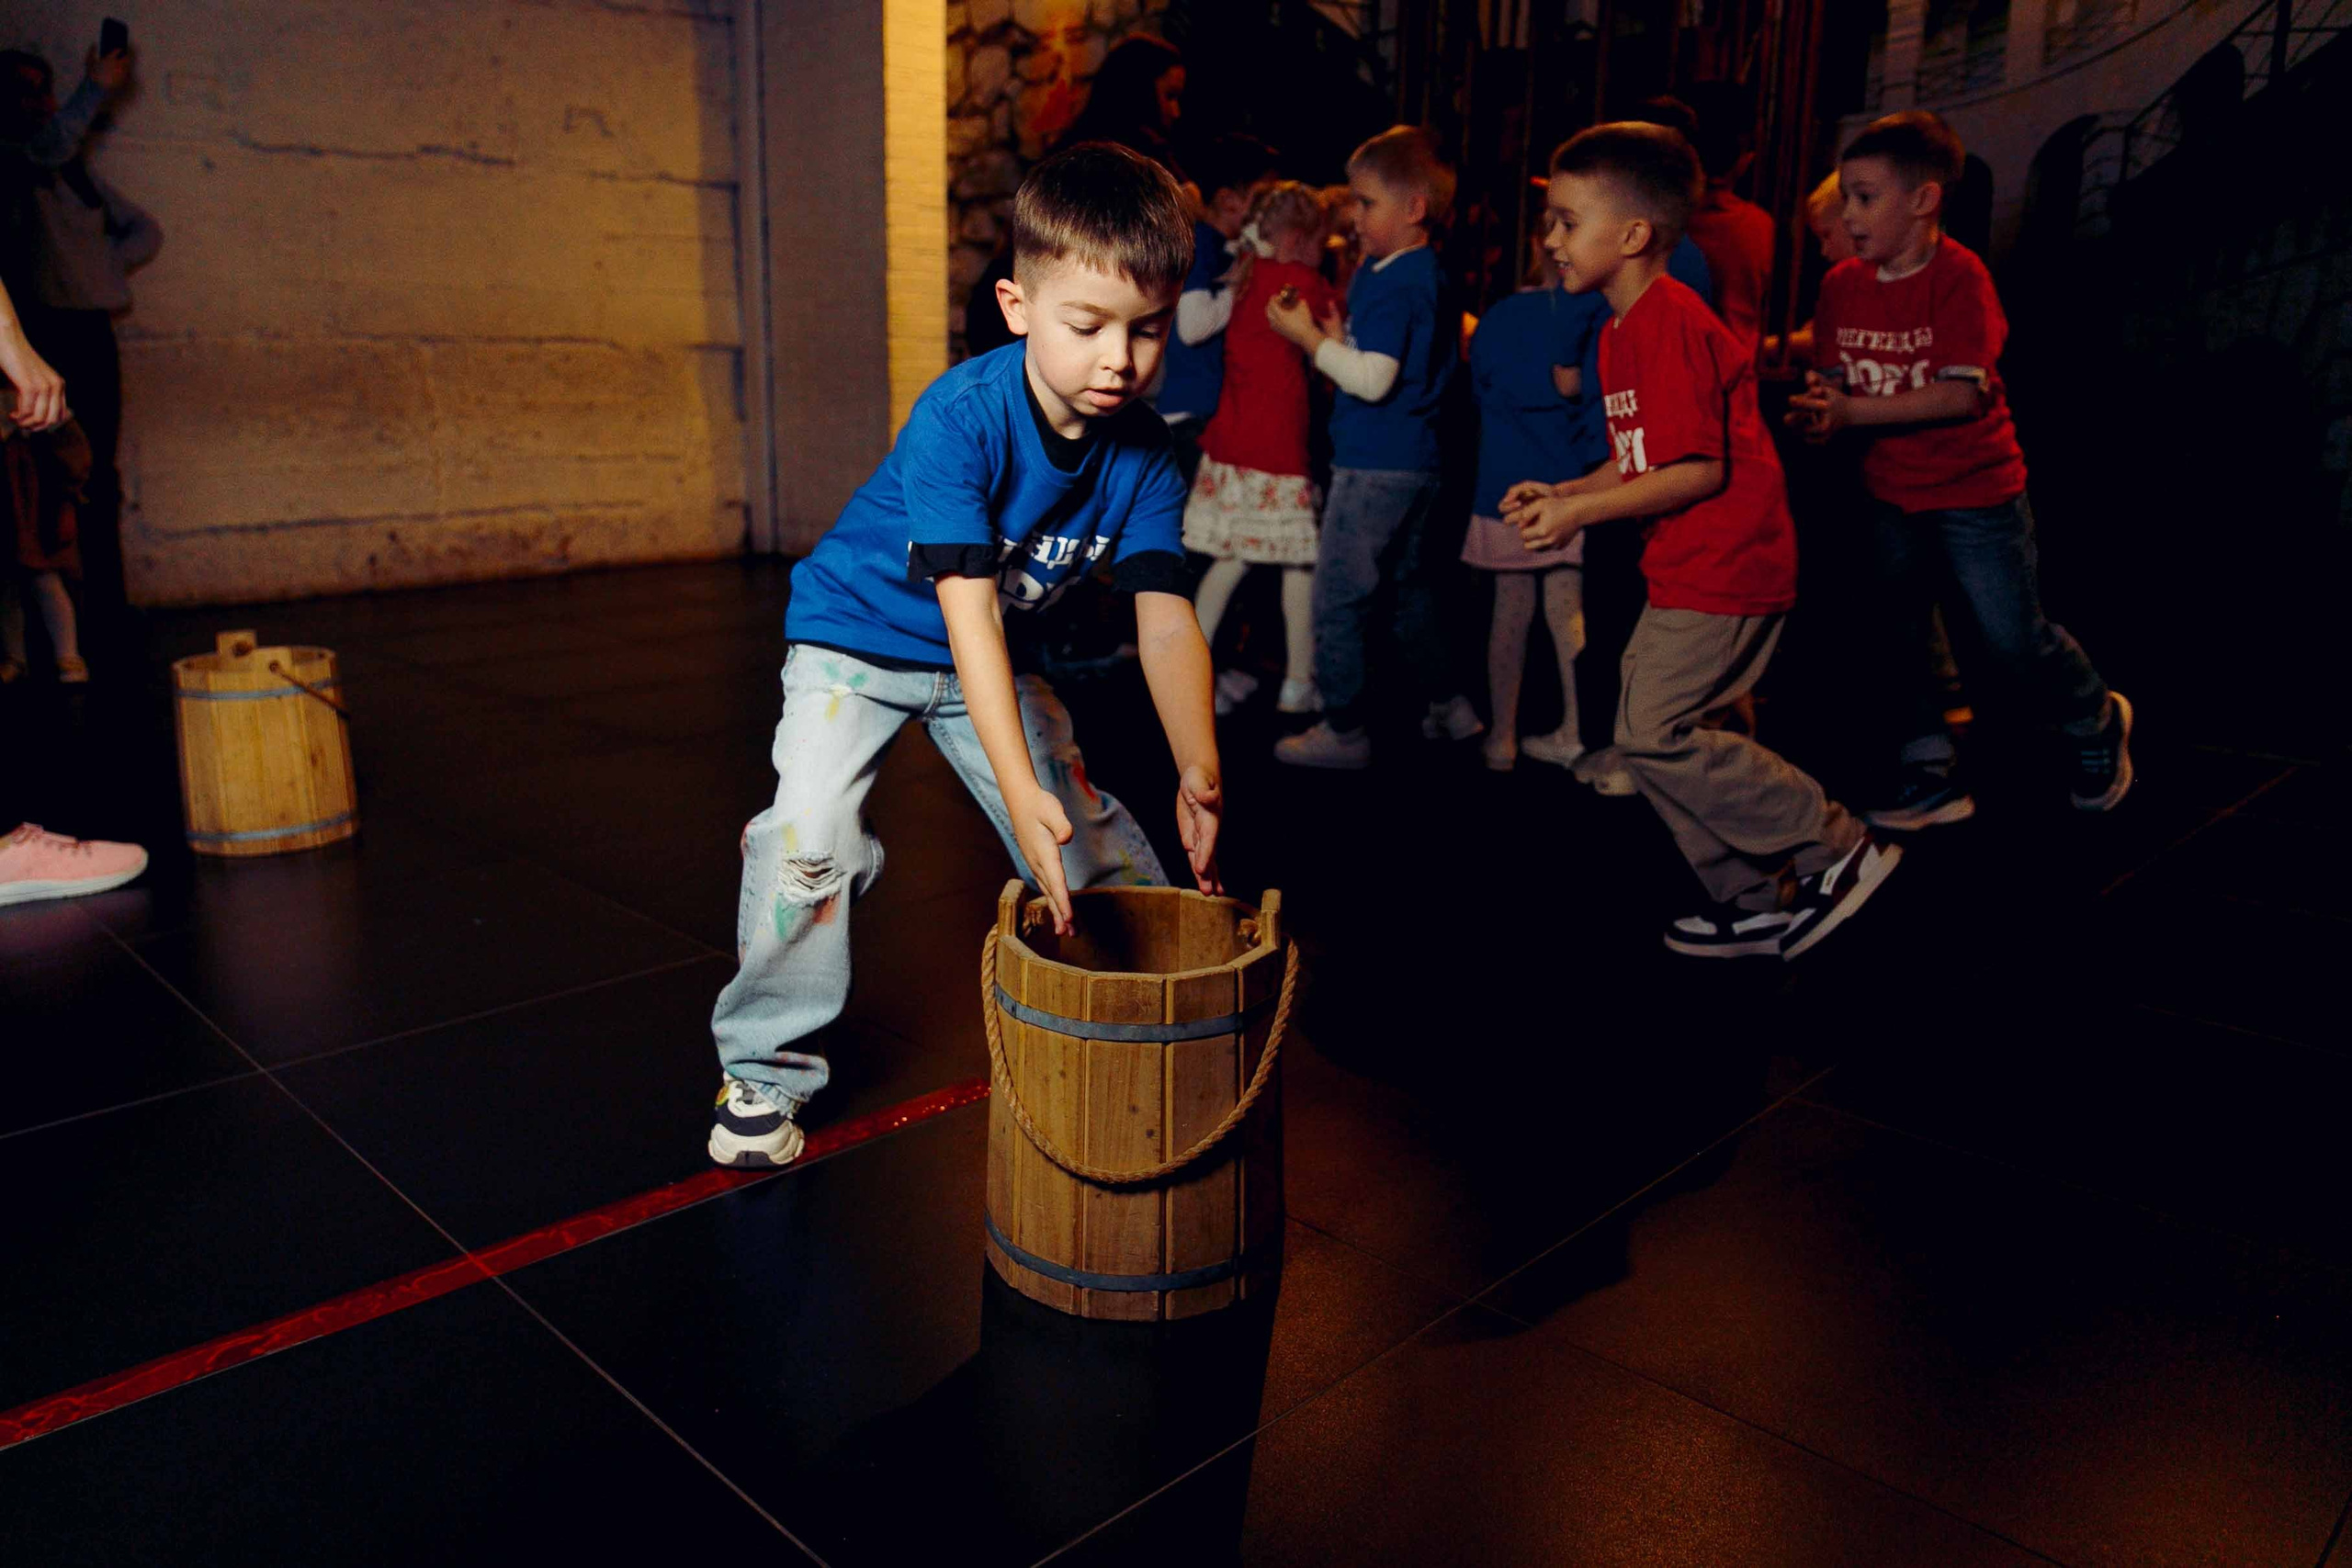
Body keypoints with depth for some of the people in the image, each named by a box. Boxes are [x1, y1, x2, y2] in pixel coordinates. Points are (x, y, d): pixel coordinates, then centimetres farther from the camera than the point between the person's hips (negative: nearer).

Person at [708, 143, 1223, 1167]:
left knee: (1094, 837, 2)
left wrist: (1198, 769, -33)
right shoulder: (959, 419, -32)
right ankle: (767, 1065, -1)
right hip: (859, 632, -4)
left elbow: (1166, 619, -20)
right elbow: (967, 608, -38)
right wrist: (1019, 789, -47)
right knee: (811, 833, -23)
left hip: (989, 658, 5)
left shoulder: (1143, 452, -16)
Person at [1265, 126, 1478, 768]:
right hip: (1414, 460, 10)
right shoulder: (1431, 276, 13)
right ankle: (1449, 706, 30)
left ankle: (1344, 732, 5)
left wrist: (1309, 338, -14)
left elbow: (1373, 379, -24)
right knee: (1412, 584, 21)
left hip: (1375, 467, -10)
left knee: (1337, 596, -2)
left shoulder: (1393, 283, -18)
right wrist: (1336, 336, 7)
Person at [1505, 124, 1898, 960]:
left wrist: (1582, 511, -20)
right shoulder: (1625, 328, 15)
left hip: (1721, 570, -10)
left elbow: (1700, 470, -22)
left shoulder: (1669, 322, -17)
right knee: (1650, 733, 11)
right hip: (1691, 569, 10)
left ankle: (1838, 848, 1)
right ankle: (1757, 900, 22)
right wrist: (1560, 492, 5)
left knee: (1652, 733, -11)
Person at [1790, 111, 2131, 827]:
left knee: (2010, 641, 0)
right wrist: (1815, 410, -18)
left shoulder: (1958, 276, -17)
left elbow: (1962, 393, -25)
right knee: (1893, 635, 6)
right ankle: (1931, 776, 20)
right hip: (1891, 492, 6)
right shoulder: (1843, 285, 0)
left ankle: (2096, 721, 30)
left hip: (1975, 491, -5)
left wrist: (1854, 411, -31)